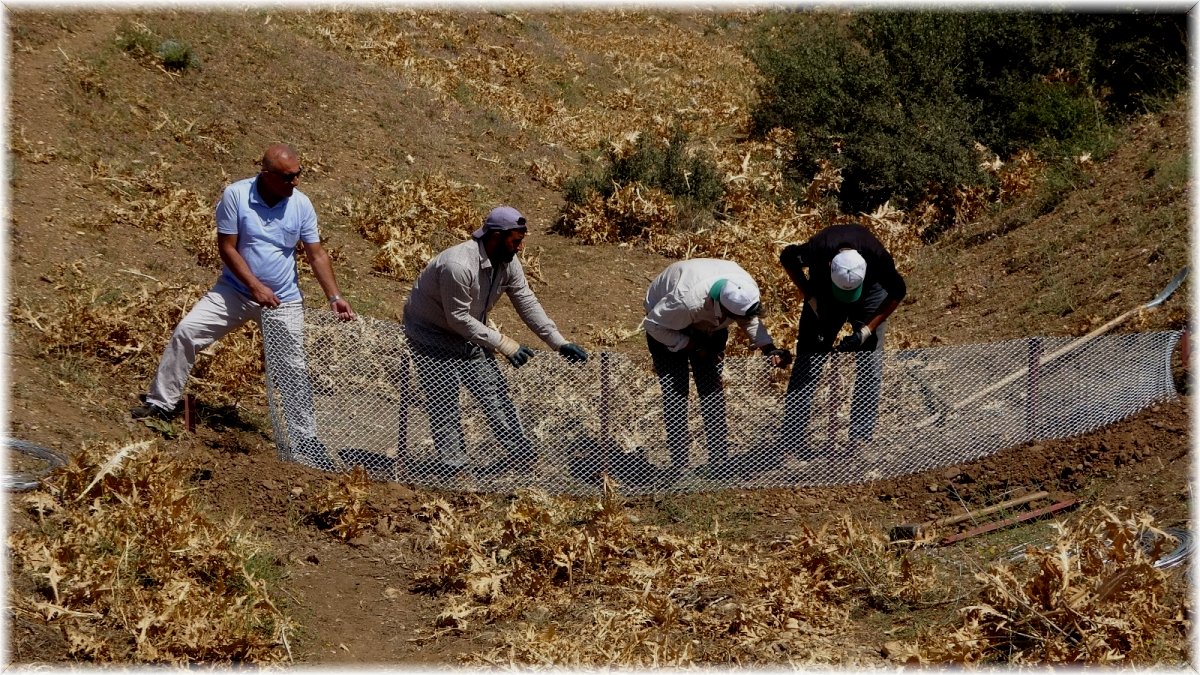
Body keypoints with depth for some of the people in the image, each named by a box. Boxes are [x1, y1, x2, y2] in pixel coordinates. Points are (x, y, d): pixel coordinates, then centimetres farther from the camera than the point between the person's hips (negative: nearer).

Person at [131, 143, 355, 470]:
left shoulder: (301, 204, -8)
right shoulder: (236, 195, -15)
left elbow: (316, 254, -3)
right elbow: (227, 247, -13)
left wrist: (334, 297, -13)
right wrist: (255, 286, -20)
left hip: (283, 301, 1)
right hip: (235, 290, -1)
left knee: (293, 369, 0)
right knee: (186, 332, -11)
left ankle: (305, 439, 12)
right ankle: (161, 403, 4)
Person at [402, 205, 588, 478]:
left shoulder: (508, 262, -10)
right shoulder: (458, 265, -35)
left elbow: (527, 302, -4)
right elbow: (458, 319, -30)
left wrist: (559, 343, -11)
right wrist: (504, 344, -29)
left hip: (469, 333, 8)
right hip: (433, 336, -8)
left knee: (494, 391, 6)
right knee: (444, 403, -7)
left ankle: (519, 451, 12)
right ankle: (453, 466, -3)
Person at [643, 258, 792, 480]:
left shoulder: (748, 290, -30)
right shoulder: (687, 299, -46)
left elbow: (751, 320, -7)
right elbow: (654, 324, -30)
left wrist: (770, 349, -22)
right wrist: (695, 348, -28)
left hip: (708, 326, 5)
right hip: (667, 326, -4)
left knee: (711, 388, -1)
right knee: (675, 393, -10)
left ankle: (719, 461, 3)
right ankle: (679, 465, -5)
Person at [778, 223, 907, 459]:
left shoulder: (877, 256, -38)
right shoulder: (817, 250, -39)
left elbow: (897, 292, -18)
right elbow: (787, 258, -14)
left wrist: (866, 330, -23)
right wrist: (810, 298, -20)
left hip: (870, 291, 0)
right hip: (823, 290, 0)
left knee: (869, 361, -7)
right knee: (808, 360, -4)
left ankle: (861, 433, -1)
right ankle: (792, 432, -1)